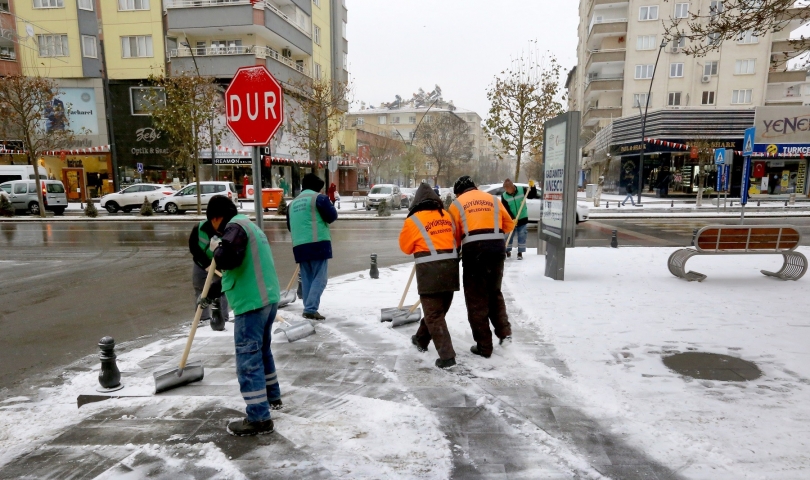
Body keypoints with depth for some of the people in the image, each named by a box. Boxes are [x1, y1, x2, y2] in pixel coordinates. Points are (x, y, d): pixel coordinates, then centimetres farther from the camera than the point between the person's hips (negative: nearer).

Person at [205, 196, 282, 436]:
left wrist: (216, 246, -6)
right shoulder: (250, 227, 24)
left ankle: (259, 418, 0)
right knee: (262, 350, 24)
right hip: (267, 298, 10)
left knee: (248, 358, -5)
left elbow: (227, 259, -27)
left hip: (252, 303, -10)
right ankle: (272, 396, 38)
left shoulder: (236, 226, -8)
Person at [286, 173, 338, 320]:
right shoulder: (319, 197, -1)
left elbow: (290, 226, 25)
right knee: (319, 279, -4)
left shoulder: (293, 203, 20)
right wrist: (330, 205, 15)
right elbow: (332, 216, -3)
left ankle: (309, 309, 14)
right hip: (318, 243, -6)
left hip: (299, 245, 7)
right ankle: (310, 309, -13)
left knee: (306, 279, 12)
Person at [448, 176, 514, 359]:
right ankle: (504, 332, 14)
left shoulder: (457, 203, 10)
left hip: (473, 250, -3)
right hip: (497, 248, 4)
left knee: (476, 299, 6)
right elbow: (509, 225, 21)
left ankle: (484, 346, 12)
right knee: (494, 292, 24)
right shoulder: (493, 199, 18)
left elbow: (454, 235, 6)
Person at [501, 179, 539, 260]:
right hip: (511, 220, 0)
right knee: (508, 236, 7)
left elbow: (532, 195, -1)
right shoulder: (504, 196, -11)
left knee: (522, 236, 3)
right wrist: (512, 219, -24)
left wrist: (532, 186, -19)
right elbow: (506, 209, -13)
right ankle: (507, 251, 25)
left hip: (523, 219, 0)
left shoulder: (522, 190, -10)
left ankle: (520, 253, 13)